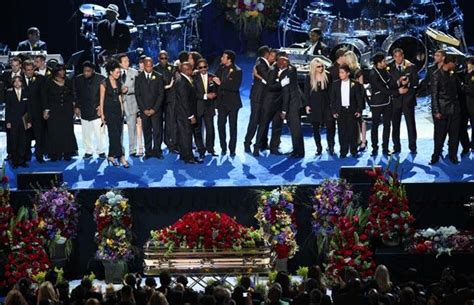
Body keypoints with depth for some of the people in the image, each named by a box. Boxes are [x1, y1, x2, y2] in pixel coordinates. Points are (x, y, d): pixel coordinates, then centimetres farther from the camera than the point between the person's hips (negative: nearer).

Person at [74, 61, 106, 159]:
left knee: (99, 132, 0)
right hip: (84, 111, 3)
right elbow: (76, 94, 10)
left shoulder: (100, 79, -6)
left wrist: (101, 106, -8)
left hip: (97, 110, -3)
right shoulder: (78, 79, 3)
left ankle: (101, 151, 10)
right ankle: (88, 151, 15)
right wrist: (77, 107, 5)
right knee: (86, 133, 6)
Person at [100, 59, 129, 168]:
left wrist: (122, 110, 9)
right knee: (115, 134, -10)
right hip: (109, 110, -6)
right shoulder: (104, 83, -9)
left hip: (118, 109, 6)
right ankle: (121, 157, -13)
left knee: (116, 135, 6)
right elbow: (102, 99, -6)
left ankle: (111, 156, 15)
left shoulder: (118, 83, 8)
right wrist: (102, 114, -7)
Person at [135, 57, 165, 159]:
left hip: (156, 109, -1)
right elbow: (138, 95, 4)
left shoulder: (159, 77, 4)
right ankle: (148, 152, 6)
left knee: (157, 131, -6)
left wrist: (154, 109, -7)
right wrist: (144, 109, -5)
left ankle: (157, 151, 1)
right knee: (146, 131, 2)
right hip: (144, 110, 1)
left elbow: (161, 94, 0)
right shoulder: (139, 78, 6)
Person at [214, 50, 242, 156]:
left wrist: (221, 84, -23)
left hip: (232, 102, -5)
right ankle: (223, 148, 15)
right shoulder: (221, 68, 4)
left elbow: (235, 86, -23)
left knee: (233, 126, 4)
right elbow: (216, 78, 16)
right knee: (220, 125, 4)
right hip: (222, 101, 5)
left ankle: (232, 149, 11)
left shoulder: (237, 71, -13)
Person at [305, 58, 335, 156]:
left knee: (330, 126, -9)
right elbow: (306, 92, 3)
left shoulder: (327, 76, -1)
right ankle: (318, 147, 16)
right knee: (315, 127, 6)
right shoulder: (309, 77, 0)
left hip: (326, 104, -1)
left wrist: (332, 103, -1)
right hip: (314, 106, 1)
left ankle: (330, 146, 3)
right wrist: (307, 105, -3)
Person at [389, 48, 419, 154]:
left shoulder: (411, 67, 3)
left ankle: (412, 147, 8)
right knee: (395, 124, 4)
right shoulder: (390, 68, 2)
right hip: (395, 99, 1)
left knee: (411, 124, 2)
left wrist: (408, 83, -19)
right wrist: (398, 82, -20)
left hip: (408, 99, -1)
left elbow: (416, 82, 0)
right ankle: (396, 147, 12)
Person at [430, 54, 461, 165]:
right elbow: (434, 94, -9)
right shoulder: (437, 75, -7)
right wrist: (436, 111, -13)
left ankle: (453, 155, 15)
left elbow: (458, 88, 17)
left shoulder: (453, 75, 9)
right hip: (442, 110, -5)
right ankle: (436, 156, 13)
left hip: (454, 109, 5)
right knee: (440, 135, 2)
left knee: (455, 134, 5)